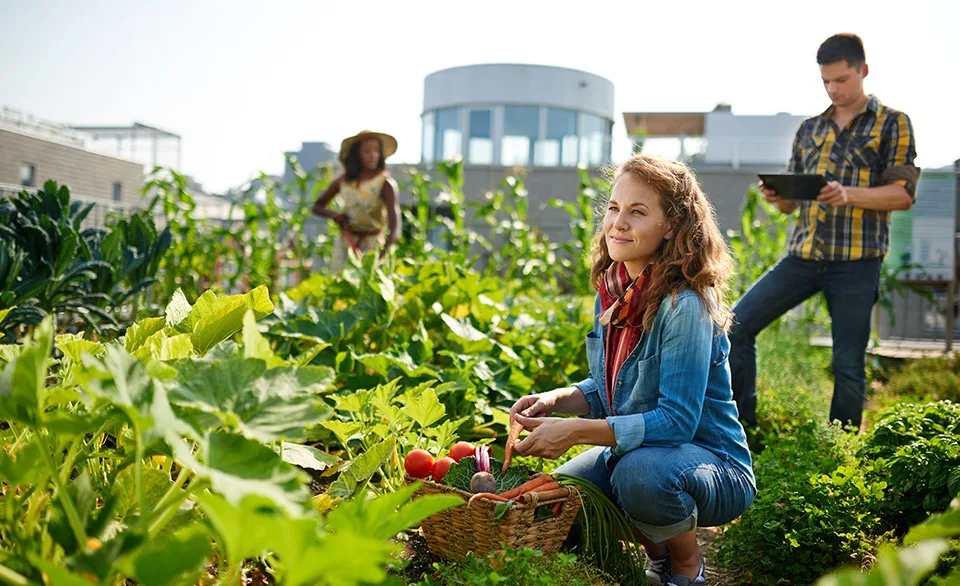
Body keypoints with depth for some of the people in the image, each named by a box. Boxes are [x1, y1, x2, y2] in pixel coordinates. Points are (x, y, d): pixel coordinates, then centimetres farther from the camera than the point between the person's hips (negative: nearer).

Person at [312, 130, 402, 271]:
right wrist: (334, 214, -7)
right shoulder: (344, 181, 2)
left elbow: (395, 230, -25)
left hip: (372, 247, -5)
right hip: (344, 244, 5)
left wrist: (381, 256, -42)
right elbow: (317, 206, 16)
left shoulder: (386, 184, -13)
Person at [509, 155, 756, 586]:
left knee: (640, 472, -37)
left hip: (714, 466, -7)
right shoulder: (612, 291, 0)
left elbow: (676, 420, -28)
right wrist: (557, 400, -9)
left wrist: (577, 431, -32)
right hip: (632, 448, 7)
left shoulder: (685, 306, -25)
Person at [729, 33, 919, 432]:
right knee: (737, 325, -5)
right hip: (803, 254, 4)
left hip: (856, 260, -4)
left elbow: (904, 194, -5)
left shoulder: (893, 124, 5)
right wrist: (776, 196, -5)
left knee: (848, 364, 0)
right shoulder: (810, 129, 17)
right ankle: (742, 429, 5)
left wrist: (849, 194, -21)